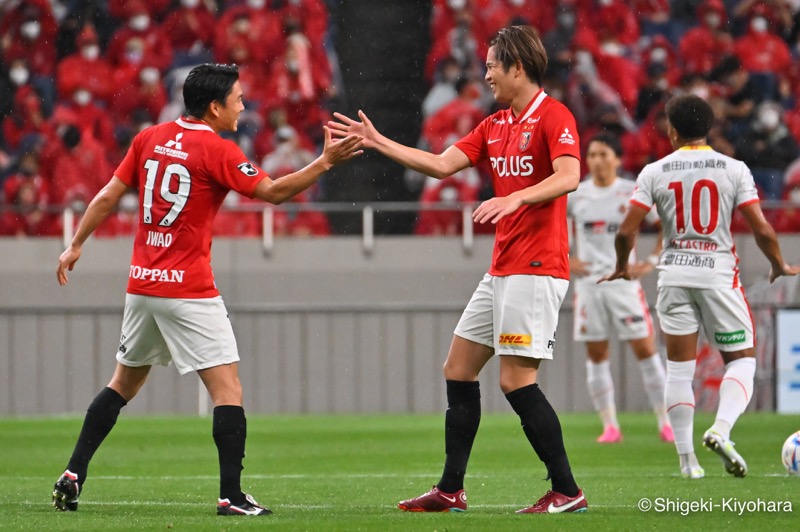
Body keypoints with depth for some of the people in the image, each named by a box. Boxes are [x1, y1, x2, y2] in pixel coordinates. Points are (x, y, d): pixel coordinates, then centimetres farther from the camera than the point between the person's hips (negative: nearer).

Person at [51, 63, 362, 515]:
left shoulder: (150, 139, 8)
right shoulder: (217, 151, -10)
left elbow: (108, 196, 10)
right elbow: (273, 191, -12)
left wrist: (77, 245, 19)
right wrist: (326, 162, -11)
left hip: (142, 284, 7)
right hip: (189, 289, -7)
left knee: (125, 382, 20)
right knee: (227, 386, -5)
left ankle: (73, 475, 15)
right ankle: (231, 496, -13)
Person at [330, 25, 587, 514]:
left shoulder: (553, 117, -10)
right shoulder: (495, 126, 16)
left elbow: (568, 176, -24)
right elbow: (442, 164, 16)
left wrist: (516, 198, -37)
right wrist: (378, 142, 15)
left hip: (536, 269, -10)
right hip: (502, 270, 10)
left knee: (517, 379, -13)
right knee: (459, 369, 10)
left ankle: (567, 492, -7)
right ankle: (451, 491, 14)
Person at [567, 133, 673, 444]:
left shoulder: (633, 193, -1)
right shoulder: (575, 195, 5)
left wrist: (652, 262, -5)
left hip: (624, 281, -2)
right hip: (588, 284, 2)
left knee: (645, 349, -6)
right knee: (596, 355, 2)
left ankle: (665, 422, -2)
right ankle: (609, 426, 7)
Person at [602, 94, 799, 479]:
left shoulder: (655, 172, -1)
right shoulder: (734, 169, -2)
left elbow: (626, 231, -4)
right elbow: (762, 230, -7)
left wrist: (622, 267, 15)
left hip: (674, 276, 1)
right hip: (719, 273, -1)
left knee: (679, 369, 9)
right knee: (741, 360, 7)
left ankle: (686, 458, 7)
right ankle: (721, 430, -18)